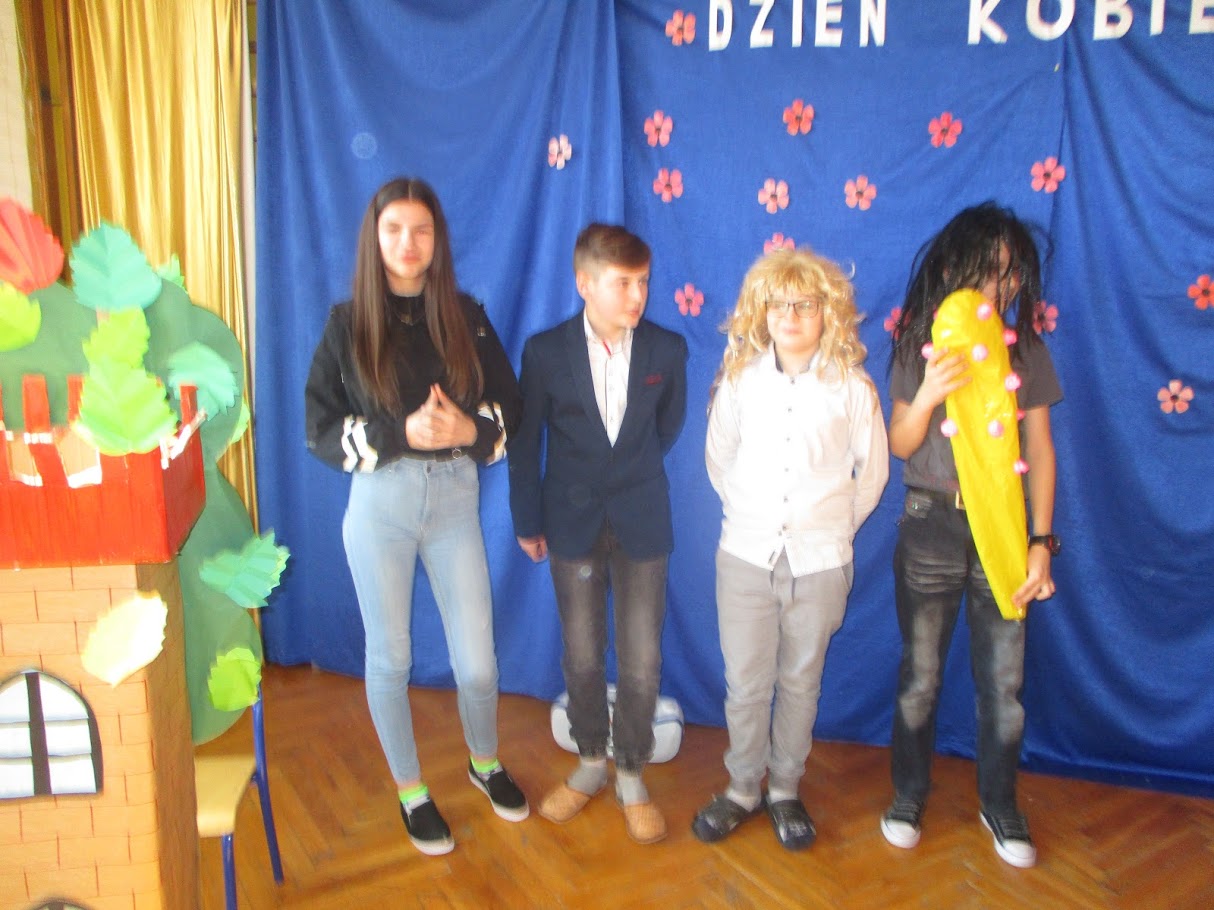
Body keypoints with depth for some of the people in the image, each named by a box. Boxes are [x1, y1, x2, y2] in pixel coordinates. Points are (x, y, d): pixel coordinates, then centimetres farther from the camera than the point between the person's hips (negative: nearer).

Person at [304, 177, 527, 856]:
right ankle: (411, 790, 34)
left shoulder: (466, 317, 2)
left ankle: (485, 762, 37)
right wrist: (401, 433, -20)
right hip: (380, 502, -1)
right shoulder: (349, 324, -3)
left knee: (478, 660, 6)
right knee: (391, 656, 11)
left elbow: (511, 406, 4)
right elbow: (322, 431, -6)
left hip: (455, 499, 1)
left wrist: (469, 429, -17)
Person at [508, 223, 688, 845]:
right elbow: (525, 442, 0)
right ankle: (591, 762, 35)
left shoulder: (668, 350, -6)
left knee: (642, 660, 5)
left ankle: (632, 773, 26)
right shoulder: (545, 351, -8)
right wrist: (528, 522, 3)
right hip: (572, 525, 0)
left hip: (642, 525, 0)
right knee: (582, 656, 13)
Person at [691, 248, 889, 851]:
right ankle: (742, 788, 28)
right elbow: (718, 458, 10)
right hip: (746, 556, 1)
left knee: (800, 683, 12)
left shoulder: (852, 388, -5)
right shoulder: (740, 379, -2)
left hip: (820, 563, 0)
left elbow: (872, 471, 6)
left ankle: (785, 790, 32)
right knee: (745, 683, 8)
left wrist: (833, 528, 9)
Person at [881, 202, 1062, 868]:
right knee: (920, 675, 10)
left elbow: (1039, 450, 4)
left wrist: (1041, 540, -1)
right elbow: (900, 445, -1)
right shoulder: (919, 347, -2)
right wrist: (927, 396, -21)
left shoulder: (1026, 350, 1)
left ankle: (1000, 804, 30)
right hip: (931, 526, -1)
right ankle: (909, 794, 30)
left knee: (1003, 682, 8)